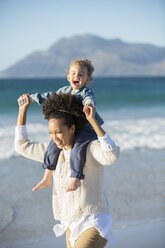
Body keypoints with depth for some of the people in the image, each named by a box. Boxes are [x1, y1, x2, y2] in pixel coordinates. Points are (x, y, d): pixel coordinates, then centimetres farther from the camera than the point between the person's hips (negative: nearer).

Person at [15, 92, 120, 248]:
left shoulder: (90, 148, -16)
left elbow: (112, 155, -38)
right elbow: (22, 146, 15)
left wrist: (93, 121, -36)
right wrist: (23, 109, 11)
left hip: (95, 225, -8)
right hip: (73, 226, 8)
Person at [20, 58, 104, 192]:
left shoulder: (87, 92, -13)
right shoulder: (64, 91, 8)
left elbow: (90, 99, -36)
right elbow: (50, 97, 21)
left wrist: (89, 104, -60)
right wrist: (32, 97, 25)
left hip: (86, 130, -7)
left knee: (77, 149, -30)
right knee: (53, 146, 0)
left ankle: (76, 179, -21)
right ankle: (47, 178, 13)